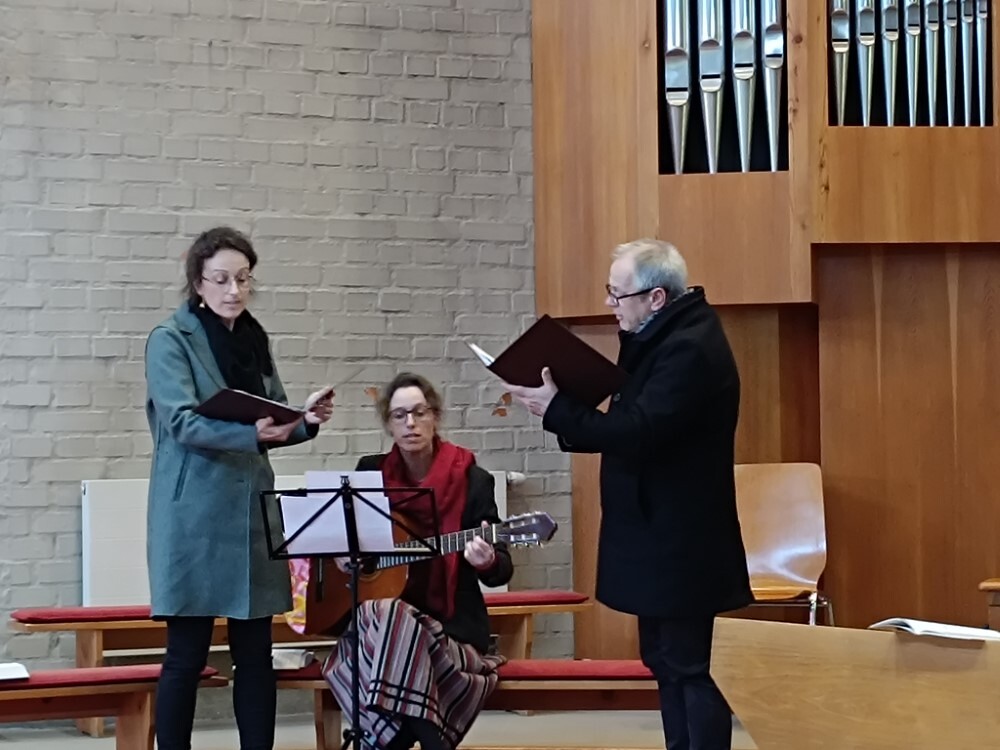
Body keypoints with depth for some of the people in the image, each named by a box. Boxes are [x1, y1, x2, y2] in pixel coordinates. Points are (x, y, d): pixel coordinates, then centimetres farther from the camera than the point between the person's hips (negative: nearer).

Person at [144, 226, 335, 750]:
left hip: (251, 511, 6)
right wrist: (252, 433, -34)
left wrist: (305, 420, -7)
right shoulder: (170, 340, -6)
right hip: (195, 519, -6)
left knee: (255, 653, 7)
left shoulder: (253, 339, 12)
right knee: (187, 654, -2)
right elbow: (183, 423, -19)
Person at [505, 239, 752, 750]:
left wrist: (557, 411, -24)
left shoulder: (689, 349, -21)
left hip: (681, 539, -11)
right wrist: (565, 408, -3)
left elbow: (639, 431, -29)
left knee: (691, 664, -5)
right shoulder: (666, 338, 12)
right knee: (665, 660, 15)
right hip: (662, 533, 11)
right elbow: (637, 419, 11)